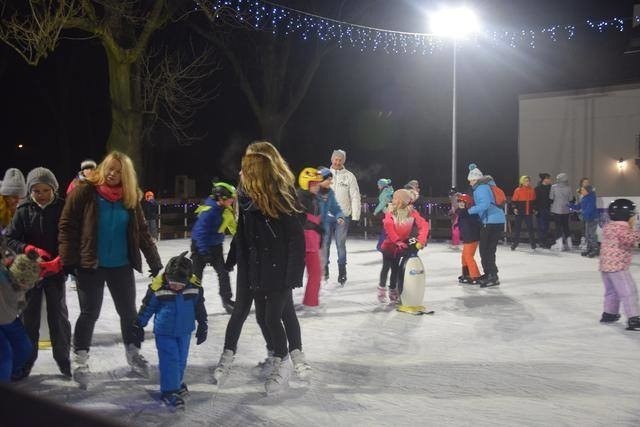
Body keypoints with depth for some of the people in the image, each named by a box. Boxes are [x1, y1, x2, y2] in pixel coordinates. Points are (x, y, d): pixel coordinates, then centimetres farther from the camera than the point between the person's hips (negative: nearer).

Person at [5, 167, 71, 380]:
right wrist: (29, 250, -20)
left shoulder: (63, 208, -8)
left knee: (58, 316, 5)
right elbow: (9, 239, -4)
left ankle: (63, 359, 19)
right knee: (29, 317, 9)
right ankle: (26, 360, 22)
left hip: (56, 271, -1)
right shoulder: (24, 210, -3)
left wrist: (58, 262, -24)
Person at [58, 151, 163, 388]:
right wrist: (68, 260, -14)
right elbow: (67, 226, -8)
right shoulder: (85, 191, -8)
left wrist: (156, 263, 3)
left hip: (121, 265, 4)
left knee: (128, 311, 11)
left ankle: (133, 353, 30)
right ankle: (80, 358, 18)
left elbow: (142, 232, 5)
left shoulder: (130, 198, 3)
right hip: (90, 265, -4)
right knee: (90, 312, 2)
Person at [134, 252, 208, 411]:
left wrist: (203, 325, 9)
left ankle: (177, 383, 38)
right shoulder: (158, 287, -20)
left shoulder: (194, 286, -12)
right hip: (164, 332, -3)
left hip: (185, 331, 3)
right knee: (169, 361, -6)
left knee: (181, 360, 15)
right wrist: (139, 324, 2)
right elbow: (147, 307, -6)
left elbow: (200, 307, 2)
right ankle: (169, 391, 4)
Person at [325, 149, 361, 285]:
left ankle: (342, 273, 9)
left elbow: (355, 197, 1)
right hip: (326, 215, 2)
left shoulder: (349, 176, 2)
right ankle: (324, 270, 15)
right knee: (324, 244, 5)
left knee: (341, 244, 1)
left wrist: (355, 217, -5)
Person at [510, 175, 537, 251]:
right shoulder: (518, 190, -5)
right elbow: (514, 200, -3)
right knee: (517, 228, 4)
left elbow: (534, 201, 15)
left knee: (530, 227, 4)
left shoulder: (532, 190, 6)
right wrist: (515, 208, -13)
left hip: (529, 213, 3)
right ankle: (514, 243, 12)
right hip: (520, 212, -2)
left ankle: (533, 244, 12)